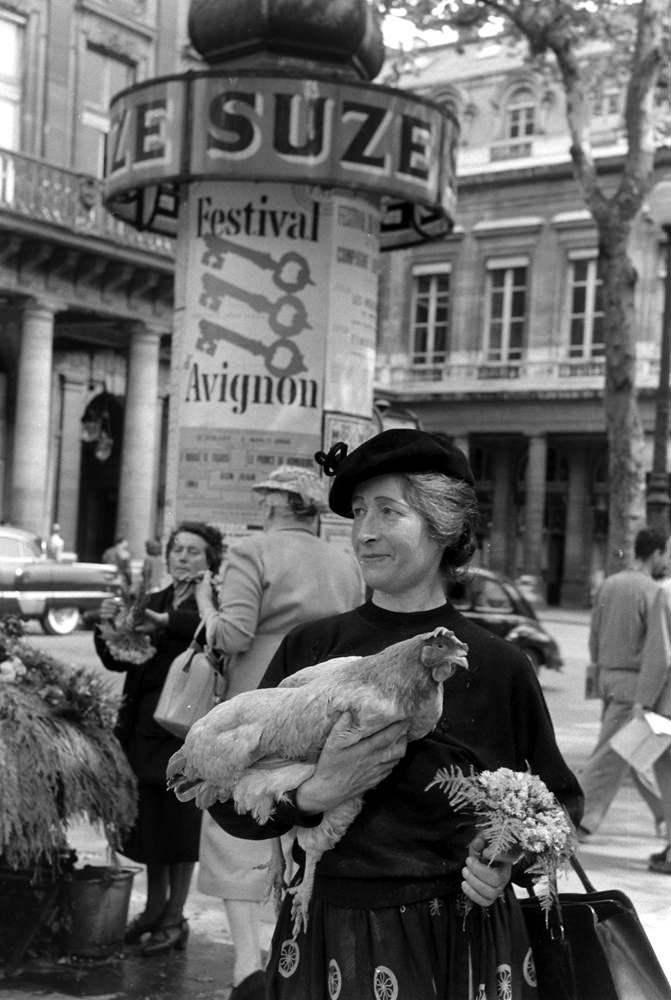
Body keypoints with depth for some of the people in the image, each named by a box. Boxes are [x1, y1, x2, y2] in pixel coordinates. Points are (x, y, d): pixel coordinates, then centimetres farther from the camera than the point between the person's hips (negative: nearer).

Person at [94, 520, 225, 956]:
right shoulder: (154, 601, 15)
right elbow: (118, 661, 10)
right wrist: (108, 626, -7)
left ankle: (174, 918, 13)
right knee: (149, 819, 11)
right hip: (146, 725, 6)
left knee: (179, 820, 1)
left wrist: (166, 622, -30)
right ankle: (154, 908, 26)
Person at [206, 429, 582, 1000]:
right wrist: (316, 793, -20)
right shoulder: (311, 649, -1)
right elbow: (230, 802, -2)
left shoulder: (498, 667, -5)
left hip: (459, 946, -1)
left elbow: (559, 801, 8)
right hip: (330, 937, 1)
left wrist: (509, 855, -11)